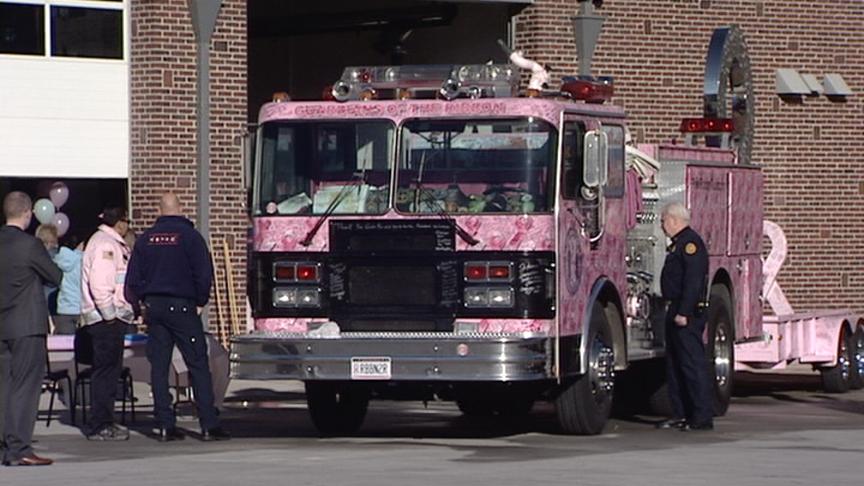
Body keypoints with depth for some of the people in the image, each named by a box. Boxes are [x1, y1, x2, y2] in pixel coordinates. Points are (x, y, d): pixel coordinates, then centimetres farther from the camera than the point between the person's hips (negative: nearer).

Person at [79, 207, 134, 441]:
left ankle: (104, 422, 17)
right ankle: (100, 426, -8)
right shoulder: (105, 244, -14)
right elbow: (100, 282, -22)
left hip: (110, 318, 11)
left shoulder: (111, 244, 20)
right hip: (107, 318, -11)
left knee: (110, 369, 13)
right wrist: (109, 313, -20)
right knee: (106, 370, -9)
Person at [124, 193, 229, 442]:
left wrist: (141, 304, 17)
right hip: (182, 307, -4)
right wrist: (200, 302, 4)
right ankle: (209, 425, -6)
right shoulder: (189, 236, -6)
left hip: (153, 307, 4)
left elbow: (133, 278, 9)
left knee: (159, 366, 7)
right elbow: (204, 274, -8)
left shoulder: (146, 239, 7)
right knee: (198, 365, -2)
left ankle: (165, 425, 4)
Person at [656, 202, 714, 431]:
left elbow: (693, 281, -22)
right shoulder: (679, 243, 19)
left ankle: (703, 417, -10)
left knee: (693, 364, -10)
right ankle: (681, 414, 17)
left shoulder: (690, 243, -14)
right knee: (674, 365, 12)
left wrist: (684, 313, -25)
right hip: (677, 312, 11)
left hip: (688, 316, -11)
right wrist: (674, 310, 17)